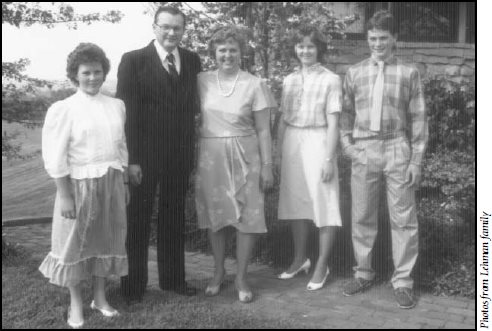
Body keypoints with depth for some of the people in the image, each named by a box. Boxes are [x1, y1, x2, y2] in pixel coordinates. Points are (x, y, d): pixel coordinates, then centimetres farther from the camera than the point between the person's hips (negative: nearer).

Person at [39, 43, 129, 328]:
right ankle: (76, 304, 24)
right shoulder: (62, 109, -9)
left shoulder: (117, 105, 5)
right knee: (76, 242, 7)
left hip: (112, 183, 4)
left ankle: (100, 297, 30)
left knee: (106, 238, 13)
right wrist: (65, 195, -13)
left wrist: (124, 183, 12)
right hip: (80, 184, -4)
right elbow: (56, 157, -11)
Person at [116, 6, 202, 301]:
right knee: (139, 219, 8)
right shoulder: (133, 60, -6)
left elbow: (193, 104, 12)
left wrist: (192, 148, 1)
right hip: (145, 153, -4)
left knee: (175, 217, 14)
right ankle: (134, 284, 21)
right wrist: (130, 158, -15)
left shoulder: (193, 60, 6)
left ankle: (173, 278, 28)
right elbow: (126, 110, -9)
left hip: (181, 153, 4)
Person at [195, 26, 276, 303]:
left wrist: (267, 166, -6)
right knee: (214, 215, 10)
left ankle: (241, 277, 15)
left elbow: (263, 130, -3)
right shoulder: (202, 81, 2)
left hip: (244, 156, -2)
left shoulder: (254, 85, -4)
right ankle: (219, 272, 28)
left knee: (247, 216, 0)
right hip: (210, 156, 2)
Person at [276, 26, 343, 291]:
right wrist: (279, 152, 8)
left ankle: (322, 266, 12)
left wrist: (328, 158, -13)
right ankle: (300, 258, 27)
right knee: (296, 201, 12)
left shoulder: (330, 80, -5)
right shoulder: (289, 80, 9)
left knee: (323, 203, 0)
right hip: (291, 143, 5)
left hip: (317, 142, -5)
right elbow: (283, 120, 12)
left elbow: (333, 123, -8)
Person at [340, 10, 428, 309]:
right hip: (363, 152, 2)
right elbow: (346, 114, 12)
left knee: (403, 219, 3)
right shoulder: (355, 73, 8)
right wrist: (348, 145, -2)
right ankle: (364, 273, 26)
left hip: (397, 150, -2)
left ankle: (403, 281, 15)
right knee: (362, 217, 10)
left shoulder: (408, 73, 1)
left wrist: (416, 161, -3)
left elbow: (418, 119, 1)